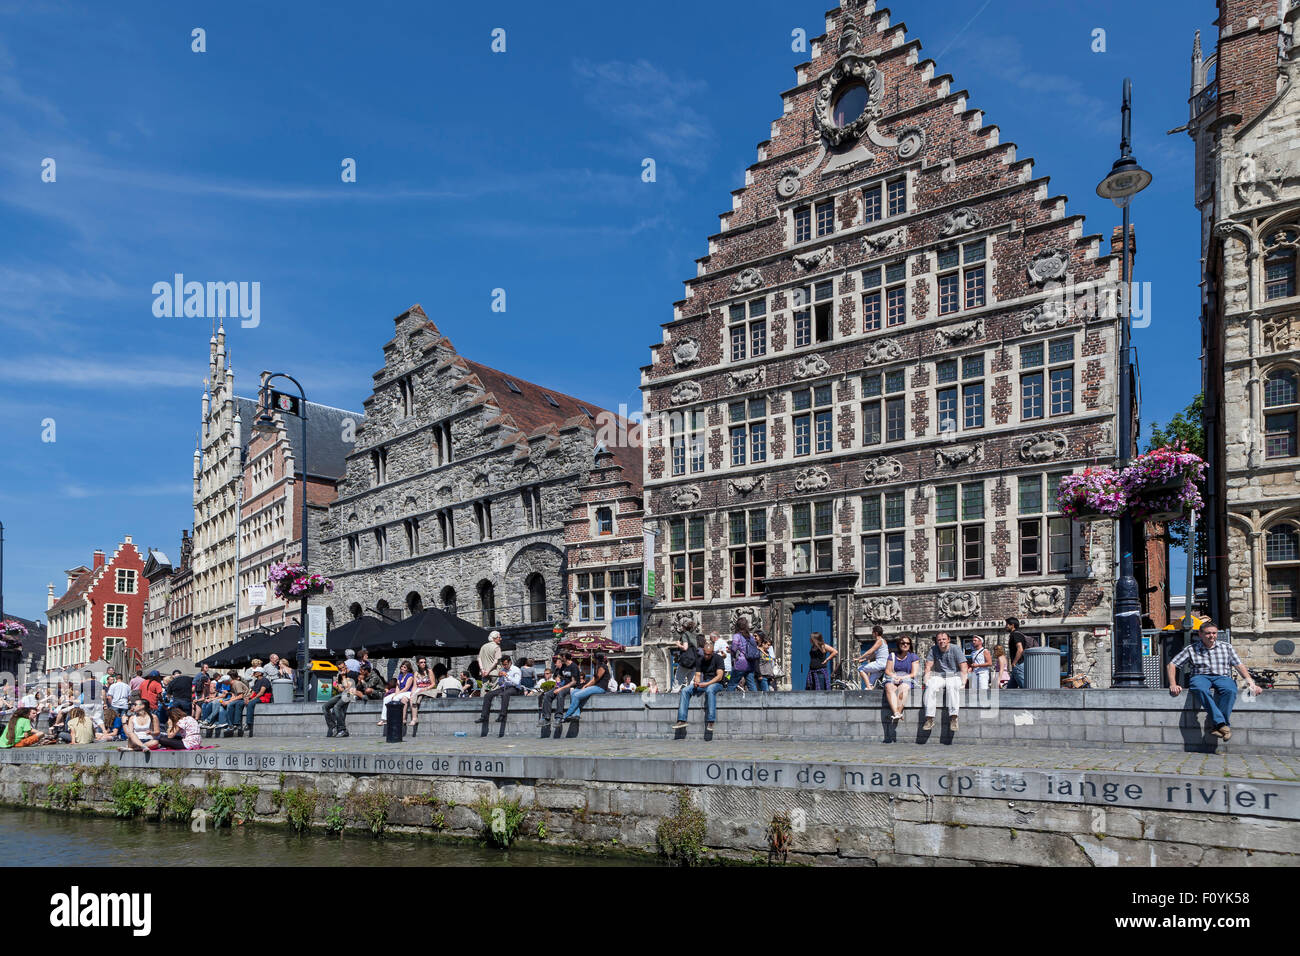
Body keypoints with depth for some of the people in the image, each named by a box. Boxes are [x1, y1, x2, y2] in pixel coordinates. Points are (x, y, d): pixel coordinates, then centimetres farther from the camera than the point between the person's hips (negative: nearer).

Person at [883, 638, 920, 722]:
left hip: (907, 680, -1)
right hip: (892, 678, 1)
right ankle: (896, 713, -50)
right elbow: (887, 671, 9)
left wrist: (902, 678, -14)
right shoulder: (892, 656, 18)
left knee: (903, 687, -38)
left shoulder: (913, 657, 12)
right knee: (889, 687, -34)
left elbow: (914, 674, 2)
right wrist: (895, 676, -12)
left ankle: (899, 712, -48)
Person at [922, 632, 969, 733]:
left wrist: (963, 681, -16)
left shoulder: (955, 649, -2)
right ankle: (929, 718, -31)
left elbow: (963, 666, -5)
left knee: (952, 687, -37)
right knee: (930, 687, -30)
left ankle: (953, 718, -39)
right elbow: (928, 666, 3)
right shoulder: (933, 650, 5)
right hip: (938, 676, 2)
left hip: (954, 676, -2)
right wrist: (927, 679, -10)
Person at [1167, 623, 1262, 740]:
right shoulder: (1191, 649, 12)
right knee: (1200, 689, -39)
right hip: (1200, 677, -1)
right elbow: (1171, 665, 9)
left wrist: (1250, 682, -2)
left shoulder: (1227, 648, 19)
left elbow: (1239, 665, 14)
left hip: (1222, 677, 1)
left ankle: (1217, 726, -37)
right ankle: (1221, 723, -43)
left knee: (1230, 690, -36)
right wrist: (1173, 685, -5)